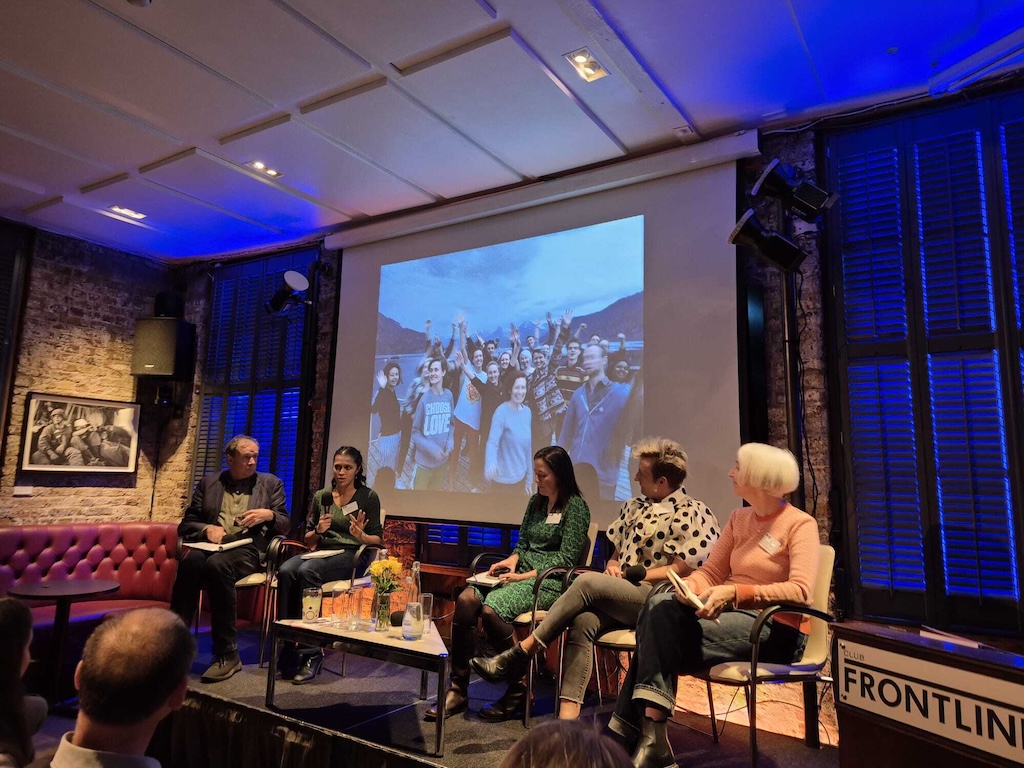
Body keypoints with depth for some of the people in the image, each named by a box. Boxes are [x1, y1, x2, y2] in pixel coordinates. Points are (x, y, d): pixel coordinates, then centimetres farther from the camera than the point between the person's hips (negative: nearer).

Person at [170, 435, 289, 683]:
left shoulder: (271, 483, 15)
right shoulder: (209, 482, 18)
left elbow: (285, 525, 14)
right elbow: (186, 524, 16)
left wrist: (269, 515, -9)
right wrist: (207, 529, -6)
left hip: (249, 550, -2)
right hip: (211, 546, 2)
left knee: (216, 564, -35)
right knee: (190, 560, -34)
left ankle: (227, 654, -29)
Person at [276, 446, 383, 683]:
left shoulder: (368, 497, 6)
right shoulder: (321, 496, 16)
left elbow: (377, 539, 4)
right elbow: (308, 540, 18)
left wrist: (361, 535, -17)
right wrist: (318, 531, -4)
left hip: (350, 555, -4)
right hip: (321, 551, 4)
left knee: (306, 571, -34)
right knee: (286, 571, -30)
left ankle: (309, 651, -28)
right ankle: (288, 646, -28)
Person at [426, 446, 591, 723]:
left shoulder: (575, 507, -6)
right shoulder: (536, 502, 16)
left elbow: (566, 558, -11)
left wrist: (524, 576, -15)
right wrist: (512, 560, -1)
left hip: (550, 581, -7)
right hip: (521, 573, 7)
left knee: (491, 608, -30)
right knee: (466, 599, -19)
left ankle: (518, 690, -12)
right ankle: (457, 688, -13)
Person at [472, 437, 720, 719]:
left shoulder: (693, 514, -3)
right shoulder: (634, 507, 19)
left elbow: (682, 571, -10)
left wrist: (632, 575, -10)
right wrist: (613, 566, 1)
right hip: (617, 598, 6)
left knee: (587, 582, -29)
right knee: (582, 622, -27)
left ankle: (520, 654, -22)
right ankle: (567, 716, -35)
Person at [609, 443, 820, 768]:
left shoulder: (800, 524, -8)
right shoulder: (739, 518, 13)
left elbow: (800, 591, -22)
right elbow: (710, 572, 9)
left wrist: (735, 592, -32)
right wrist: (689, 585, -15)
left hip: (778, 629, -7)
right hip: (737, 614, 7)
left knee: (664, 635, -25)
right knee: (660, 605, -22)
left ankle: (631, 726, -13)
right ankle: (646, 731, -20)